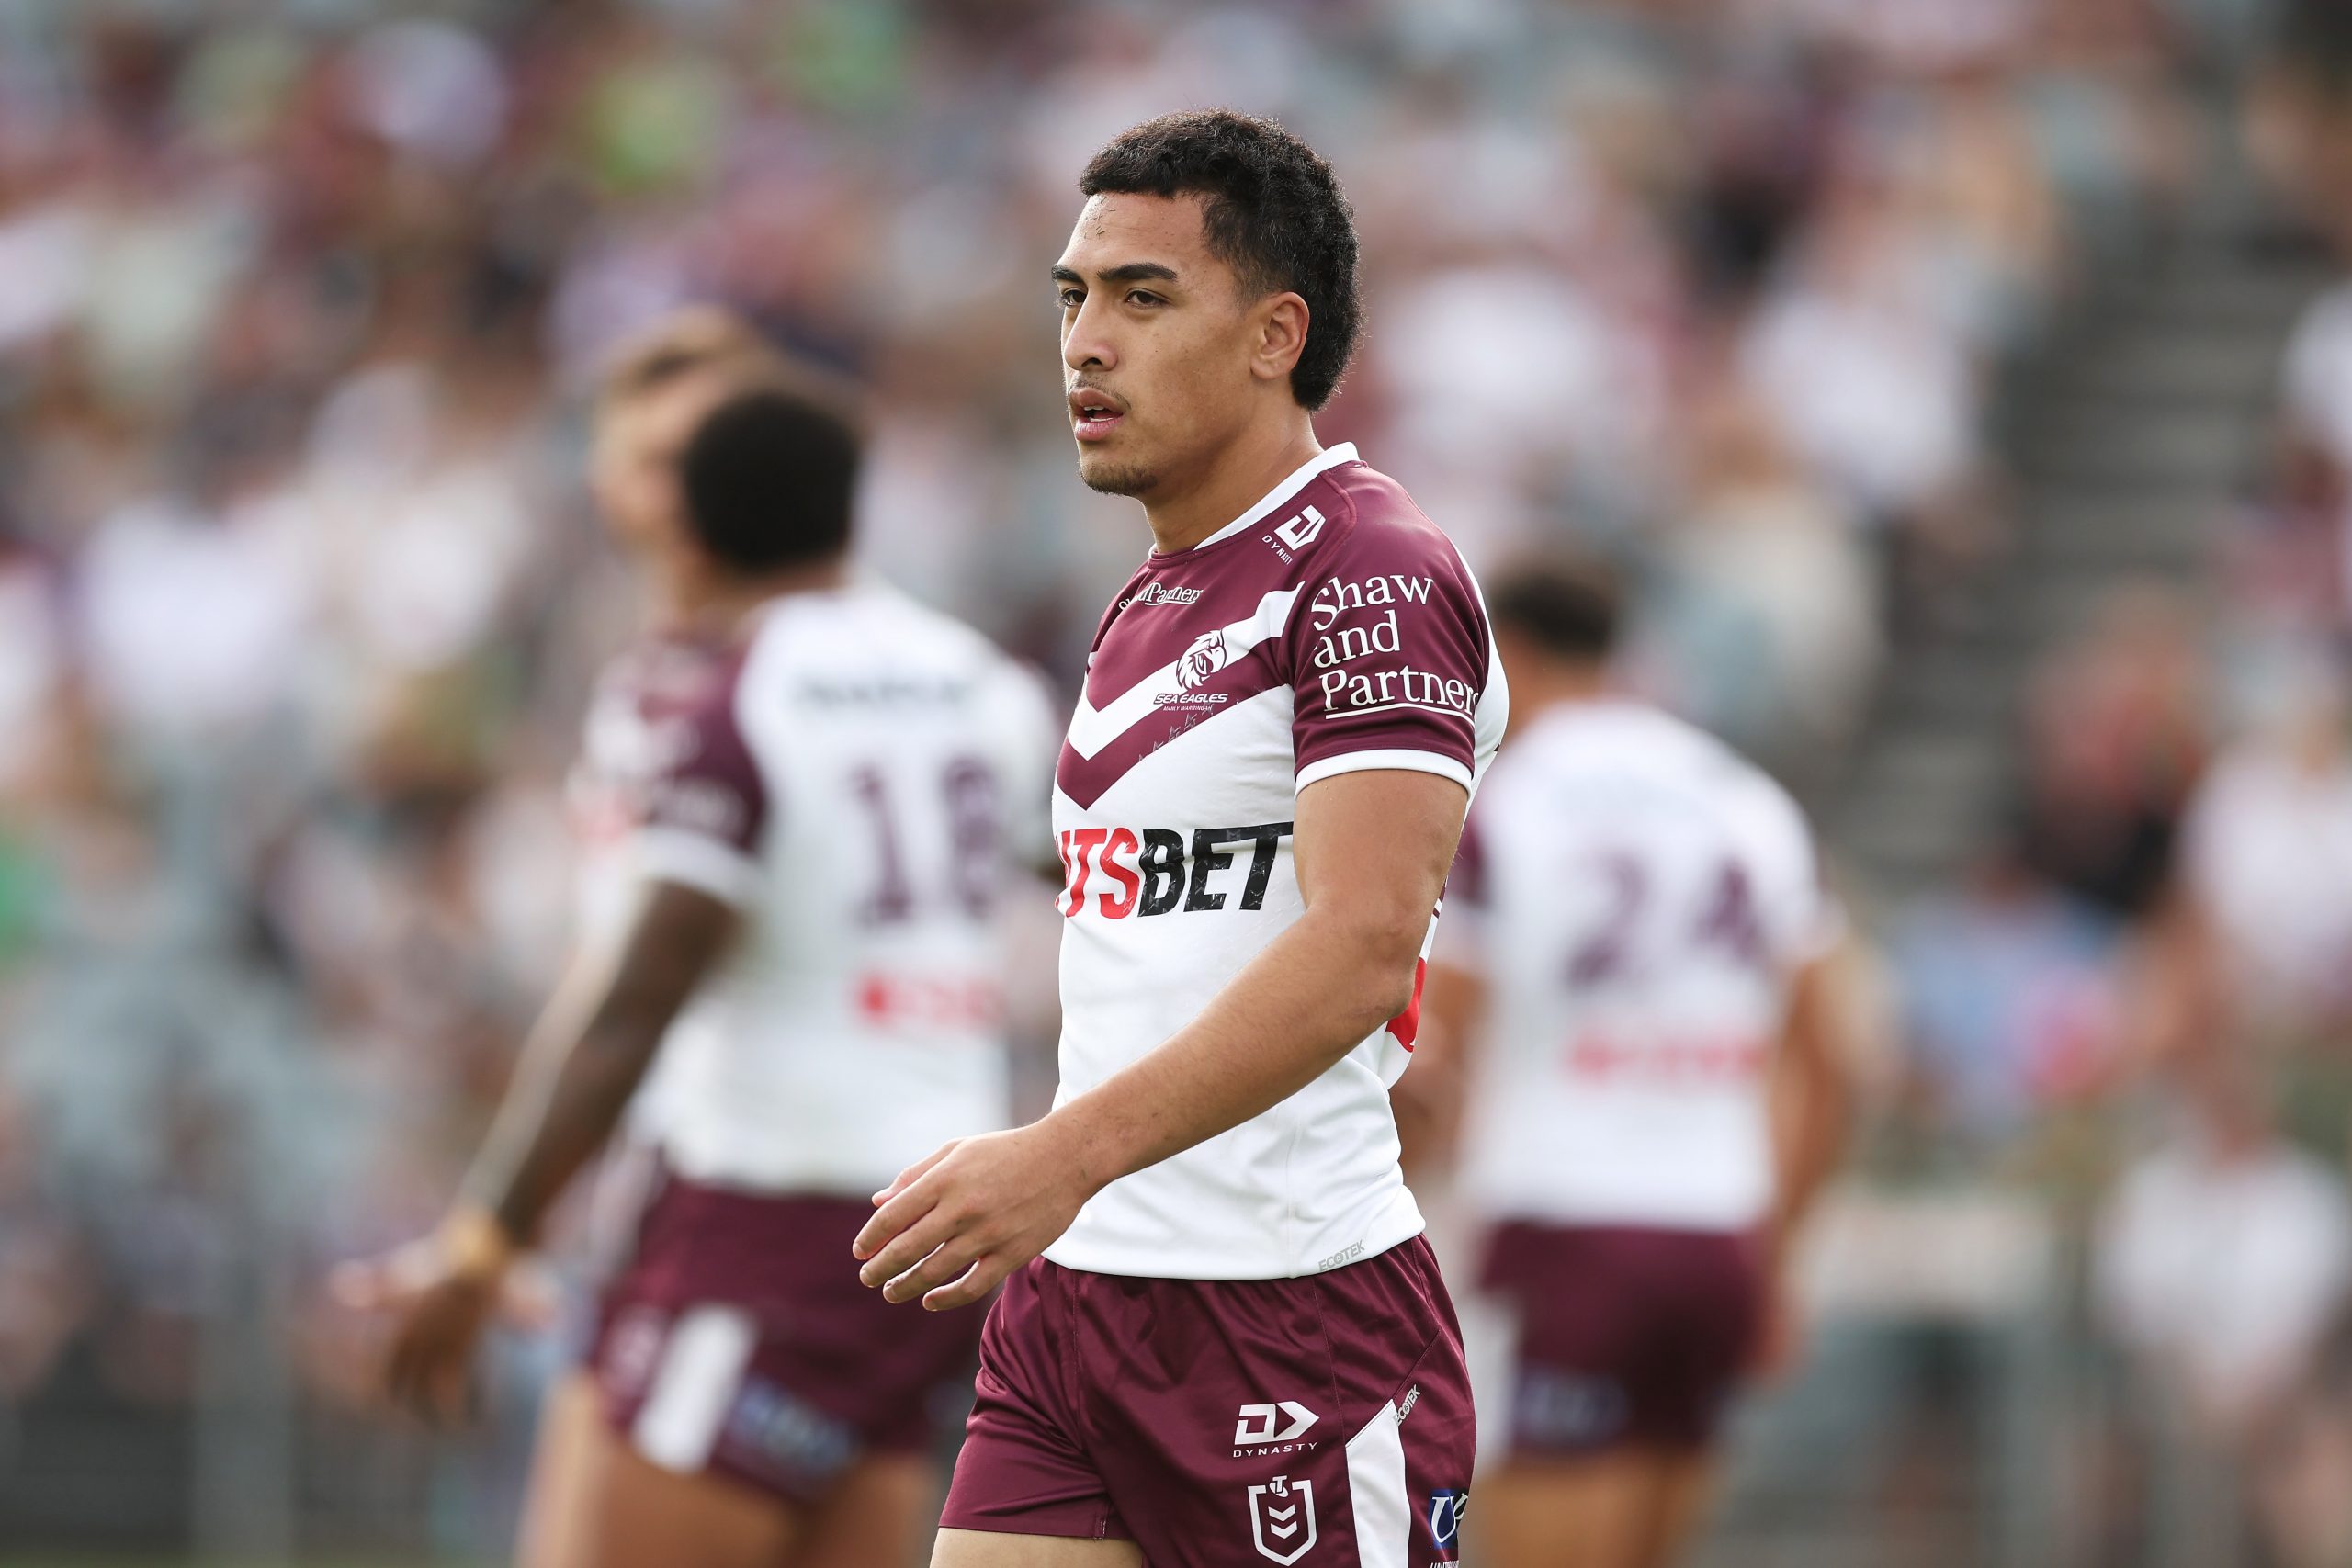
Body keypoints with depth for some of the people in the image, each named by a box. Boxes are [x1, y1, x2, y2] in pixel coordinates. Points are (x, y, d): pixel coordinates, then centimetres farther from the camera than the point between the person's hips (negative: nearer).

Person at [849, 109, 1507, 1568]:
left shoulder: (1375, 573, -11)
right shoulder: (1148, 609, 19)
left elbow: (1359, 950, -24)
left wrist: (1065, 1156, -32)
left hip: (1291, 1321, -8)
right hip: (1072, 1295, 8)